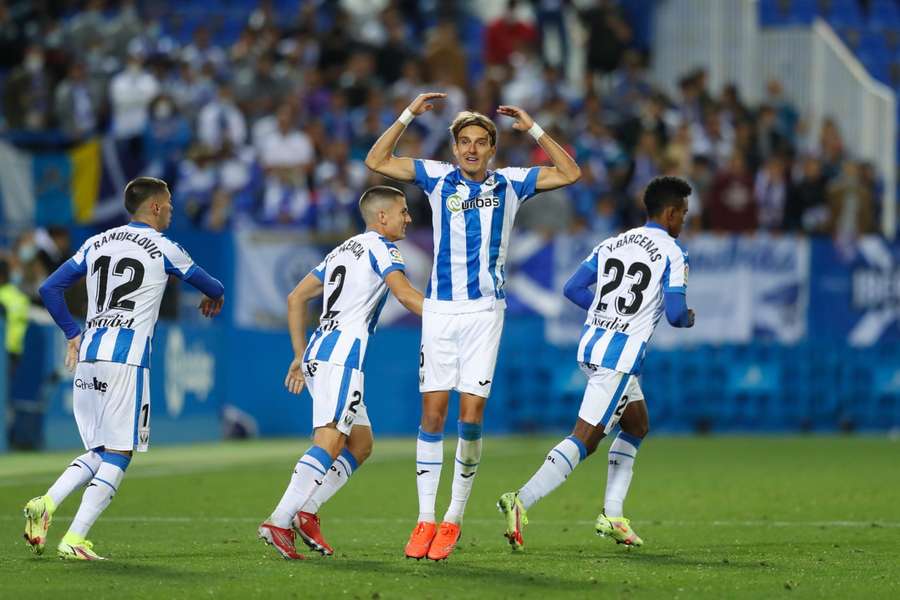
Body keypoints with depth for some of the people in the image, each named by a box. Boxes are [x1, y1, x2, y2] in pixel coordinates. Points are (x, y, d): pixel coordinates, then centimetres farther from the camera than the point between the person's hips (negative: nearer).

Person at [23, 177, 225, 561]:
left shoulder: (96, 244, 15)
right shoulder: (163, 249, 1)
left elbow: (50, 289, 14)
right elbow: (210, 287, 16)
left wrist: (72, 334, 23)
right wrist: (215, 298, 40)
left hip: (88, 356, 6)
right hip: (127, 358, -6)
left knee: (99, 452, 15)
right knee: (118, 454, -2)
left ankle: (46, 504, -7)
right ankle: (74, 539, -10)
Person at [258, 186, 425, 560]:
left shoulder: (342, 251, 24)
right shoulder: (380, 247, -1)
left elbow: (296, 298, 26)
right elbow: (405, 294, -17)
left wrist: (300, 355, 27)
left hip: (317, 355, 10)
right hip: (341, 355, -9)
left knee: (360, 445, 13)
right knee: (330, 442, -18)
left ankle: (306, 512, 2)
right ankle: (279, 523, -29)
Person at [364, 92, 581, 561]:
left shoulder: (510, 184, 6)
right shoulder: (437, 178, 6)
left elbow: (569, 173, 6)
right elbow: (376, 161, 6)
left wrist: (532, 129, 1)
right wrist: (409, 115, 1)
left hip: (485, 311, -1)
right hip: (439, 309, 1)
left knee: (471, 414, -7)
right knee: (433, 411, -3)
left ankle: (454, 520, 3)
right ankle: (425, 519, 1)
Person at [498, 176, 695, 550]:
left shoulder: (612, 244, 13)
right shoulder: (672, 253, -6)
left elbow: (573, 289, 11)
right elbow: (675, 314, -11)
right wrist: (688, 319, 13)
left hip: (591, 345, 8)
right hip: (621, 356, -8)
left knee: (637, 426, 23)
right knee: (584, 439, -10)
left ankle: (612, 515, 19)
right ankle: (521, 501, -23)